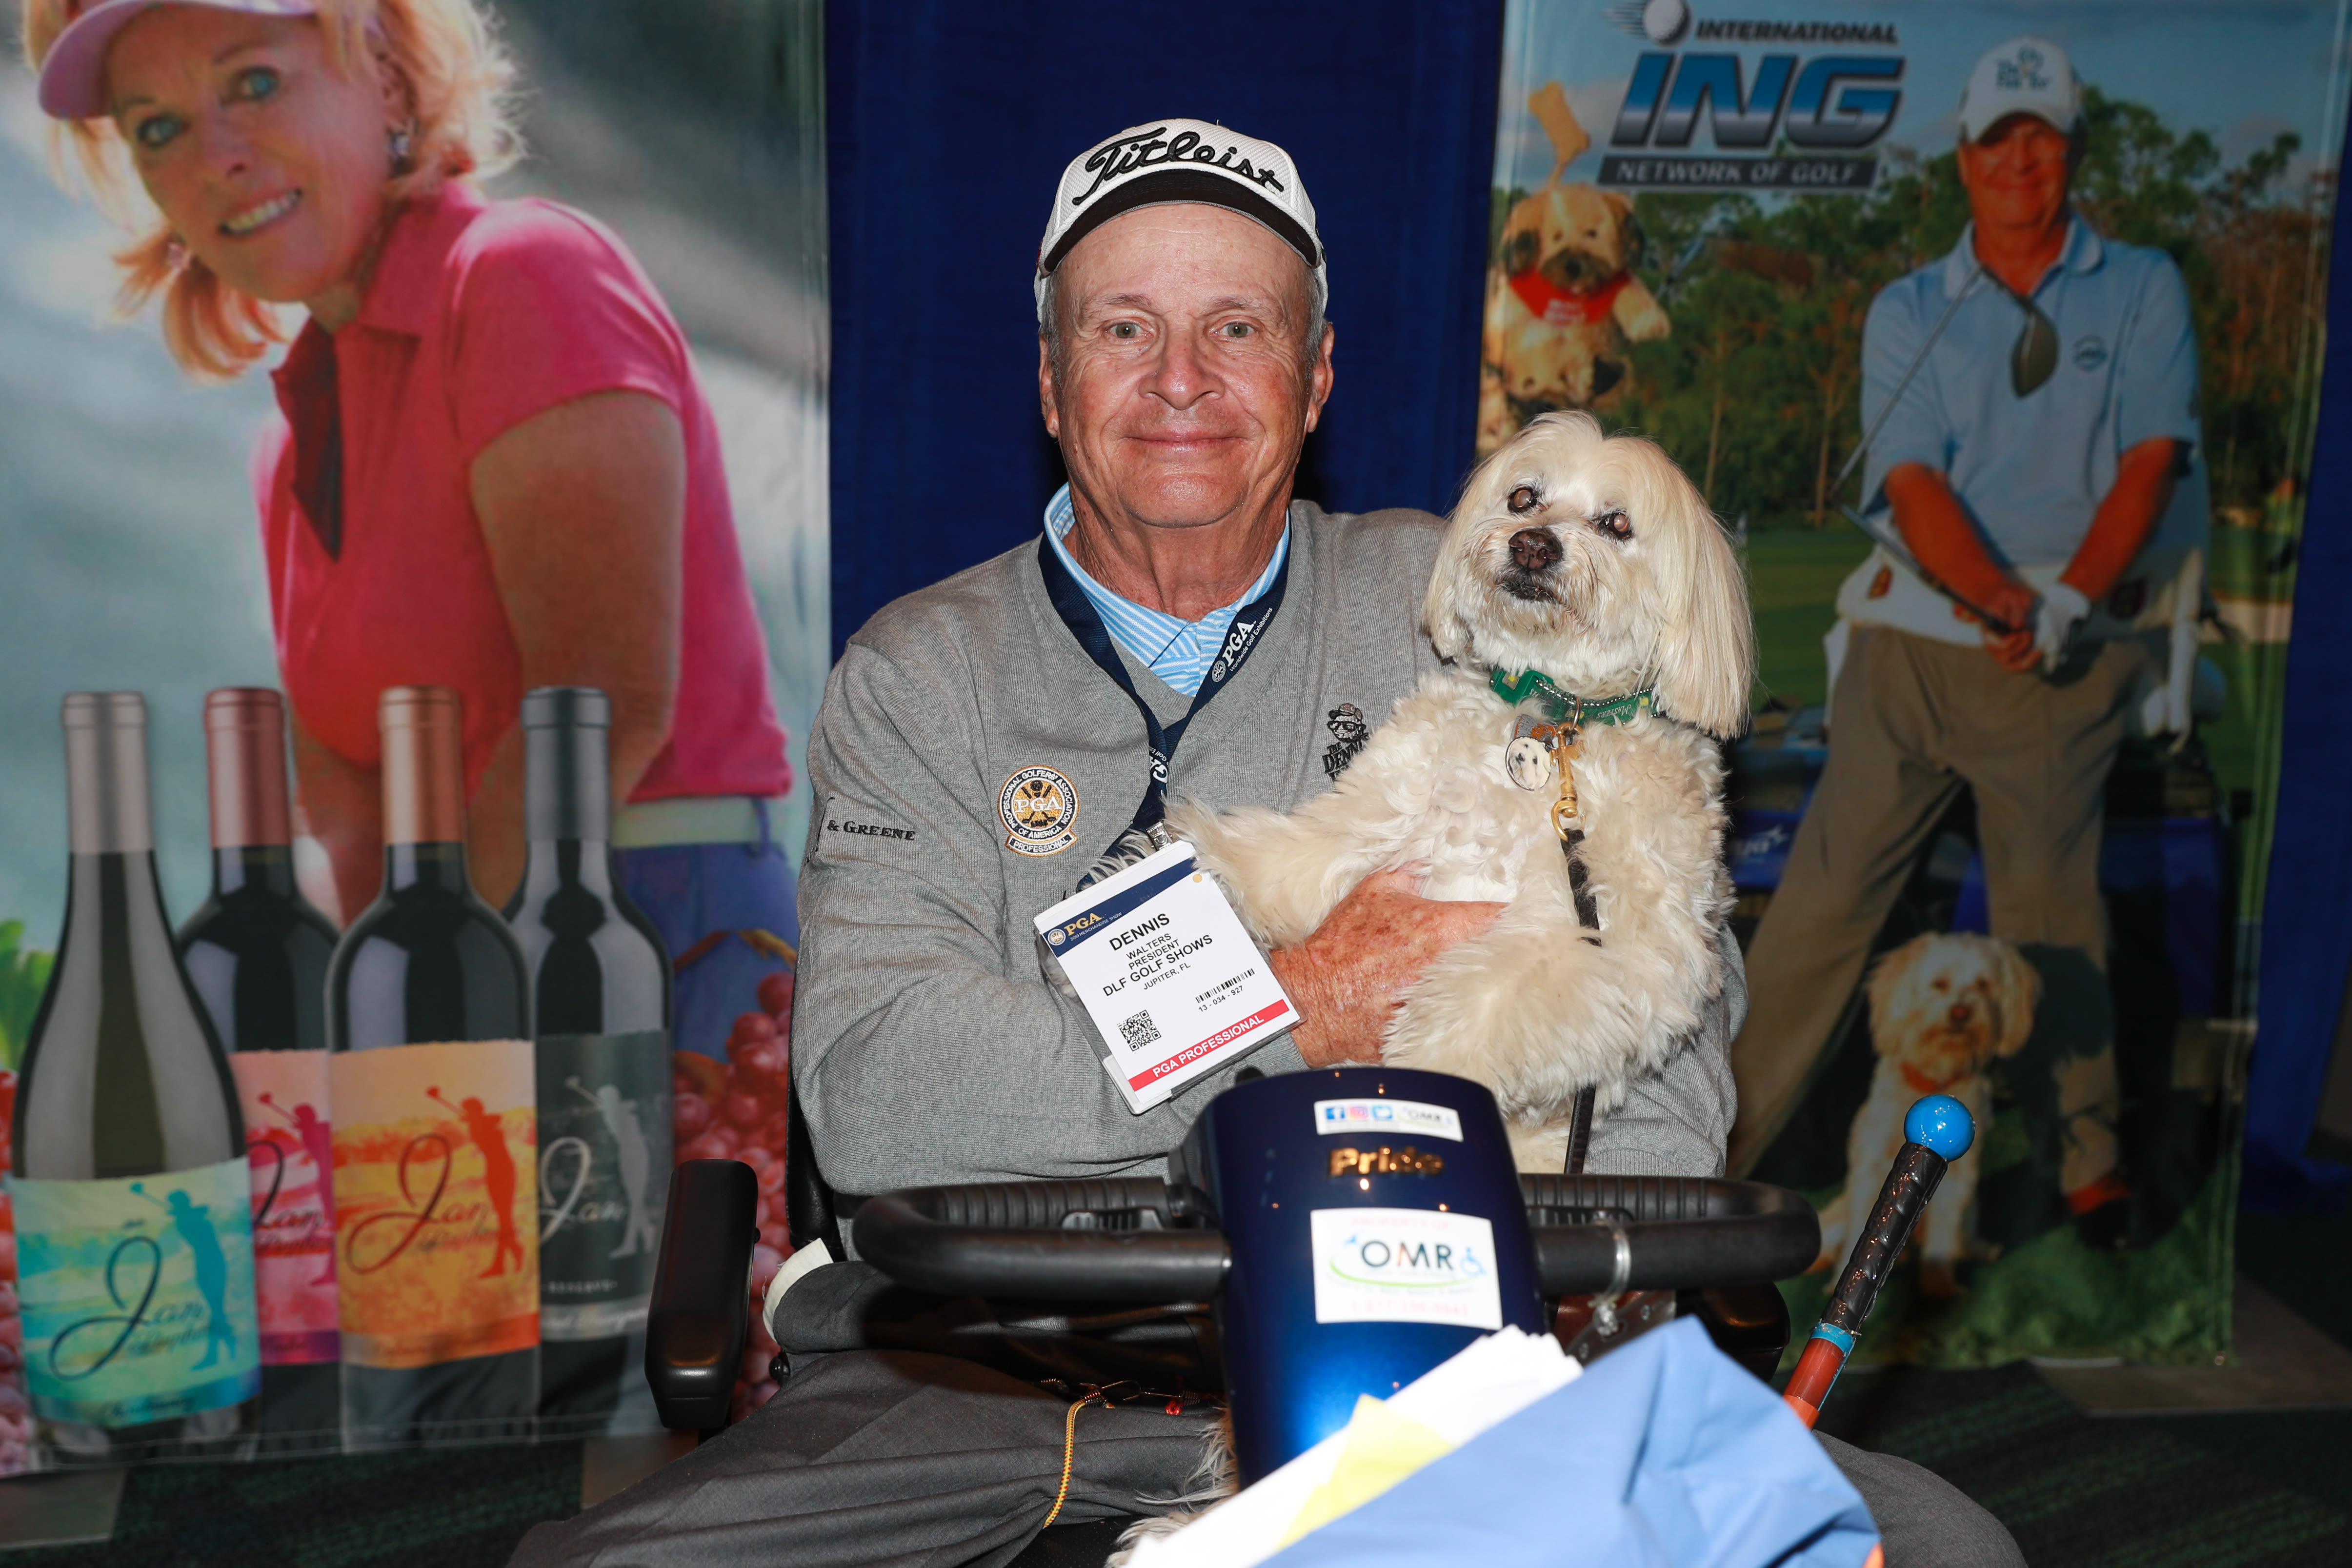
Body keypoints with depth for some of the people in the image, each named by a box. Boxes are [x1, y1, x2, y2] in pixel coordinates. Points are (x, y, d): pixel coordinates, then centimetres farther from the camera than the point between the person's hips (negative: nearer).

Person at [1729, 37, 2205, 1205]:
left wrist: (2067, 600, -17)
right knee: (1826, 886, 0)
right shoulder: (1907, 311, 11)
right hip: (1912, 633, 1)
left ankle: (2086, 1160, 8)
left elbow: (2151, 461, -2)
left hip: (2070, 647, -1)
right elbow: (1913, 485, -3)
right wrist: (2007, 601, -20)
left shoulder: (2143, 289, 10)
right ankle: (1715, 1141, 8)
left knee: (2047, 899, -7)